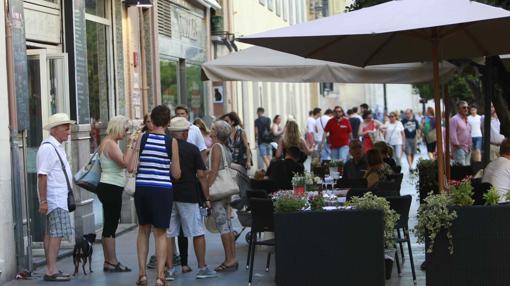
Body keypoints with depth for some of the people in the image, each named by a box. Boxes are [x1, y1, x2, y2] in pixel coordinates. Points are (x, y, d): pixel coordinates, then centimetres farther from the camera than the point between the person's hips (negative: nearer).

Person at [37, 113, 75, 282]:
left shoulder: (58, 147, 16)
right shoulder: (47, 148, -15)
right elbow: (42, 176, -20)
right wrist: (43, 201, -23)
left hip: (59, 197, 10)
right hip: (53, 199, -10)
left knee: (50, 234, 12)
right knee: (57, 234, -12)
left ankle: (51, 270, 16)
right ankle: (51, 271, -11)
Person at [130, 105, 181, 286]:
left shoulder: (142, 138, -1)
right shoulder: (172, 142, -4)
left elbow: (130, 168, -5)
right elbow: (176, 174, 0)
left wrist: (131, 147, 10)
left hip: (142, 188, 2)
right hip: (162, 190, -2)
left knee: (143, 230, 17)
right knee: (160, 233, 5)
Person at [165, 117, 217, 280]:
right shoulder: (192, 149, -3)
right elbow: (201, 175, -5)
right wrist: (207, 198, 2)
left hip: (167, 196, 3)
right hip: (188, 195, -3)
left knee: (168, 234, 6)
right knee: (198, 233, 7)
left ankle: (170, 270, 5)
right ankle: (202, 268, 9)